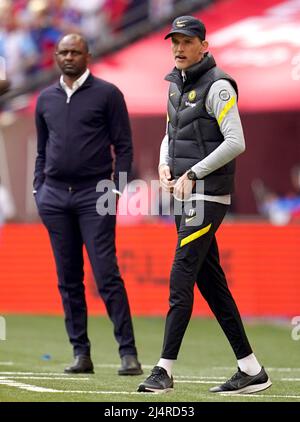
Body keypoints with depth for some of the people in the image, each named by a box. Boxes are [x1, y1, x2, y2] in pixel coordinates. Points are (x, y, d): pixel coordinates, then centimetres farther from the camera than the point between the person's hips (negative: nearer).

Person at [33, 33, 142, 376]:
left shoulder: (107, 94, 1)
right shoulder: (46, 99, 14)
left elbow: (123, 146, -1)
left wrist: (117, 189, -9)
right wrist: (38, 190, 11)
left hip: (94, 194, -5)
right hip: (54, 196, 5)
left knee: (107, 276, -10)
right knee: (68, 279, 5)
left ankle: (128, 353, -10)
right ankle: (80, 353, 10)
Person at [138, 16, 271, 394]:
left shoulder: (217, 86, -11)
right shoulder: (176, 85, 15)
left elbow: (235, 142, -18)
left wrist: (192, 173, -17)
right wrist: (165, 166, 7)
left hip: (208, 195, -9)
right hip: (185, 196, 9)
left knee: (180, 280, -12)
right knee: (211, 282, 8)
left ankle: (164, 370, -10)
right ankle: (251, 371, 12)